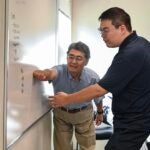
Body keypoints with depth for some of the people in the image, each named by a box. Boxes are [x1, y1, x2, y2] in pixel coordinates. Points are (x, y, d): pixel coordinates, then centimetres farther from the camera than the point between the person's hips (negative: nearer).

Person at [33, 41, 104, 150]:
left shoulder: (93, 77, -23)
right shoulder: (60, 70, -29)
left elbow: (98, 97, -4)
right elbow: (52, 72, -55)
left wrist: (100, 112, 13)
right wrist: (44, 74, -79)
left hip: (84, 114, 1)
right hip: (61, 114, 0)